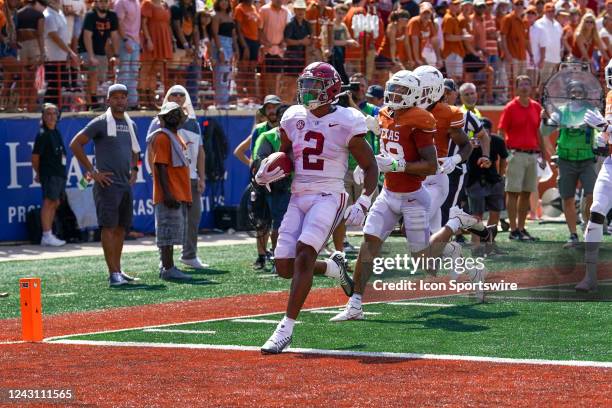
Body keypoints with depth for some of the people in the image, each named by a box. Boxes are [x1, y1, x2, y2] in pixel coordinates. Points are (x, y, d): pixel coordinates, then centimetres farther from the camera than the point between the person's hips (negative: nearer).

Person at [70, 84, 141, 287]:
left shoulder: (130, 124, 15)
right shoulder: (101, 123, -7)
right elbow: (75, 144, -10)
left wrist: (134, 168, 16)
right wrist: (92, 171, -12)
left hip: (126, 184, 7)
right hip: (107, 184, -7)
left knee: (121, 228, 10)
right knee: (109, 227, -10)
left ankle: (118, 270, 17)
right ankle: (113, 273, -14)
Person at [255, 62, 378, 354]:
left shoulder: (345, 124, -7)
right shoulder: (293, 119, 6)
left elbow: (370, 168, 1)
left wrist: (363, 204, -12)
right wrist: (269, 172, -3)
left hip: (328, 198, -6)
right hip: (298, 198, 6)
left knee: (304, 254, -23)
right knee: (284, 267, 0)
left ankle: (286, 329, -20)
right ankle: (333, 268, 31)